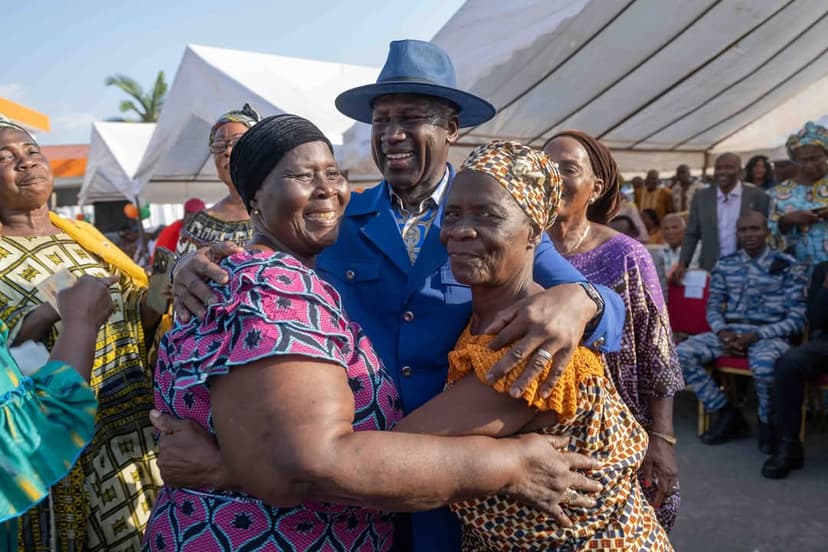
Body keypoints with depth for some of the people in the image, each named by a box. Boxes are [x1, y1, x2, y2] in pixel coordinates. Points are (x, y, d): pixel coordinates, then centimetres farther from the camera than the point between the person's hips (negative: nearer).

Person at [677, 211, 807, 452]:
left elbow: (797, 319, -4)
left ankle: (767, 421, -5)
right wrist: (723, 332, -11)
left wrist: (755, 335, -17)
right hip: (731, 331, 4)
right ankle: (728, 413, -2)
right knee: (681, 354, -20)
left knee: (764, 365, -39)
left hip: (770, 334, -4)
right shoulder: (725, 264, 11)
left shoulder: (788, 266, 0)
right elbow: (713, 307, 12)